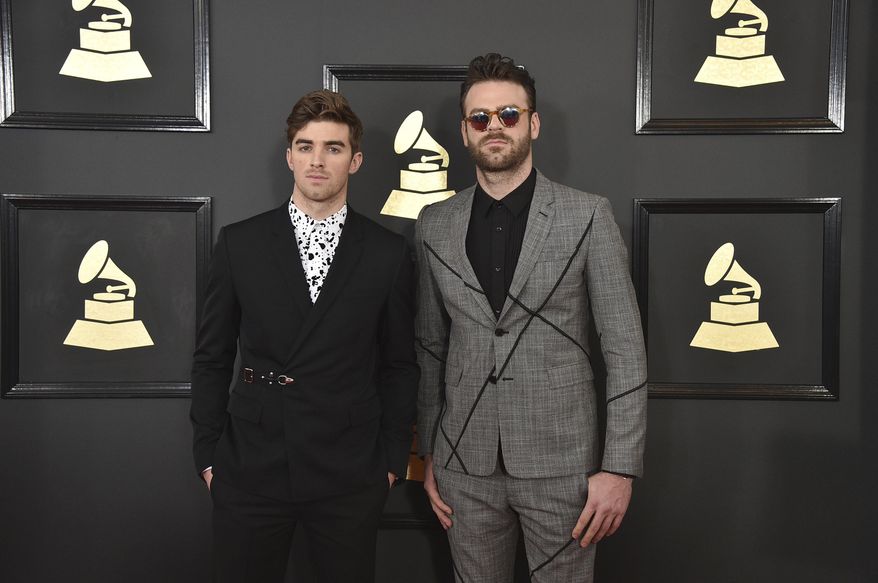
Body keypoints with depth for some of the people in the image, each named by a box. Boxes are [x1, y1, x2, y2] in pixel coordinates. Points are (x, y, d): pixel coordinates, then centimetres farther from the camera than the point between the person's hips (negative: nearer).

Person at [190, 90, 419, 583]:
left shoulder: (389, 253, 0)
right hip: (250, 470, 1)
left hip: (350, 476, 0)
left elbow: (400, 366, 4)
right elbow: (212, 357, 5)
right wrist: (208, 454, 3)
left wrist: (393, 459, 2)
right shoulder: (239, 244, 1)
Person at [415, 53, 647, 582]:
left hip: (561, 462, -2)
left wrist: (620, 468, -9)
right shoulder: (434, 226, 5)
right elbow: (431, 349, 10)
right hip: (466, 464, 3)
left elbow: (625, 349, -5)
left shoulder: (588, 216, -5)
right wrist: (429, 455, 10)